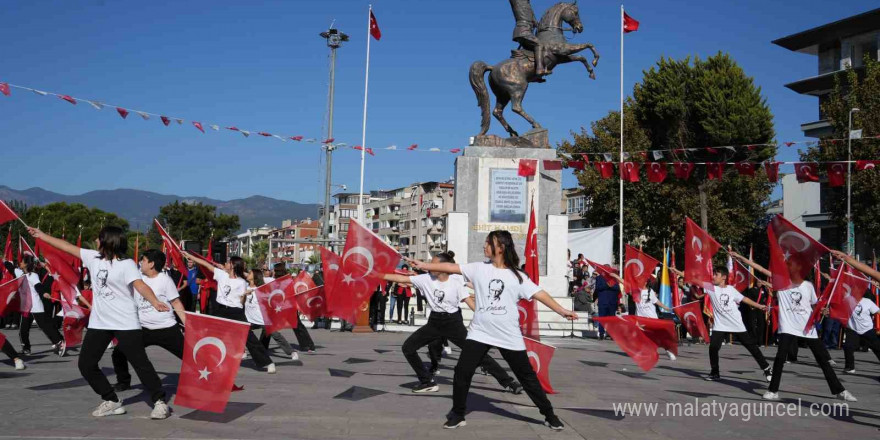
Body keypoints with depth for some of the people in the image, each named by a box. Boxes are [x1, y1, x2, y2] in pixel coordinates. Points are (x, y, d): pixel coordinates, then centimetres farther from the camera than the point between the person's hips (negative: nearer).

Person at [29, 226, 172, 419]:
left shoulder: (127, 264, -14)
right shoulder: (94, 258, 6)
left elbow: (140, 285, -28)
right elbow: (67, 247, 16)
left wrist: (155, 302, -46)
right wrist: (41, 235, 22)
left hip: (126, 324, -7)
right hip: (98, 323, 7)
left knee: (141, 363, -6)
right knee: (86, 364, 9)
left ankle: (160, 402, 5)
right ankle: (111, 401, 21)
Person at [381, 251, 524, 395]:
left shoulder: (456, 282, -12)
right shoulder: (426, 279, -4)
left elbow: (470, 301, -11)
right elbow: (403, 279, -3)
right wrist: (380, 275, -7)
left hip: (453, 322, -4)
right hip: (434, 322, 4)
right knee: (408, 347, -2)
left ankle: (508, 382, 5)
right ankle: (428, 382, 9)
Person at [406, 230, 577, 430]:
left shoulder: (517, 277, -1)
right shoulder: (479, 269, 4)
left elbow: (539, 294, -6)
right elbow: (451, 267, 2)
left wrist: (562, 311, -15)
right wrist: (424, 265, -2)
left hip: (509, 337, -1)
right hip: (479, 333, 2)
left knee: (527, 376, 6)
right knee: (462, 372, -3)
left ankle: (549, 415, 21)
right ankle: (457, 414, 16)